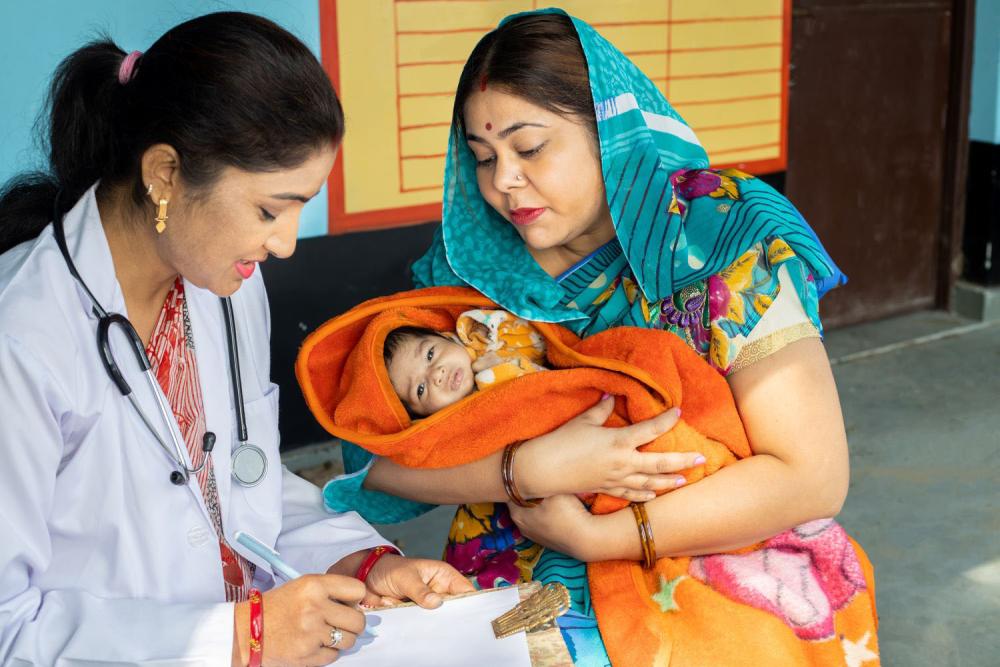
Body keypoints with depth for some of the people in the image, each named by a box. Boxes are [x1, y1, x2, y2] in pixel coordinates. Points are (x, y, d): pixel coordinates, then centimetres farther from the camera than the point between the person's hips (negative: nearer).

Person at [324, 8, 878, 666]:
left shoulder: (724, 240, -12)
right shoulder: (468, 262, -1)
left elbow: (813, 476, -16)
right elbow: (376, 452, -6)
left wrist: (596, 536, -18)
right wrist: (527, 469, -23)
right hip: (526, 583, 4)